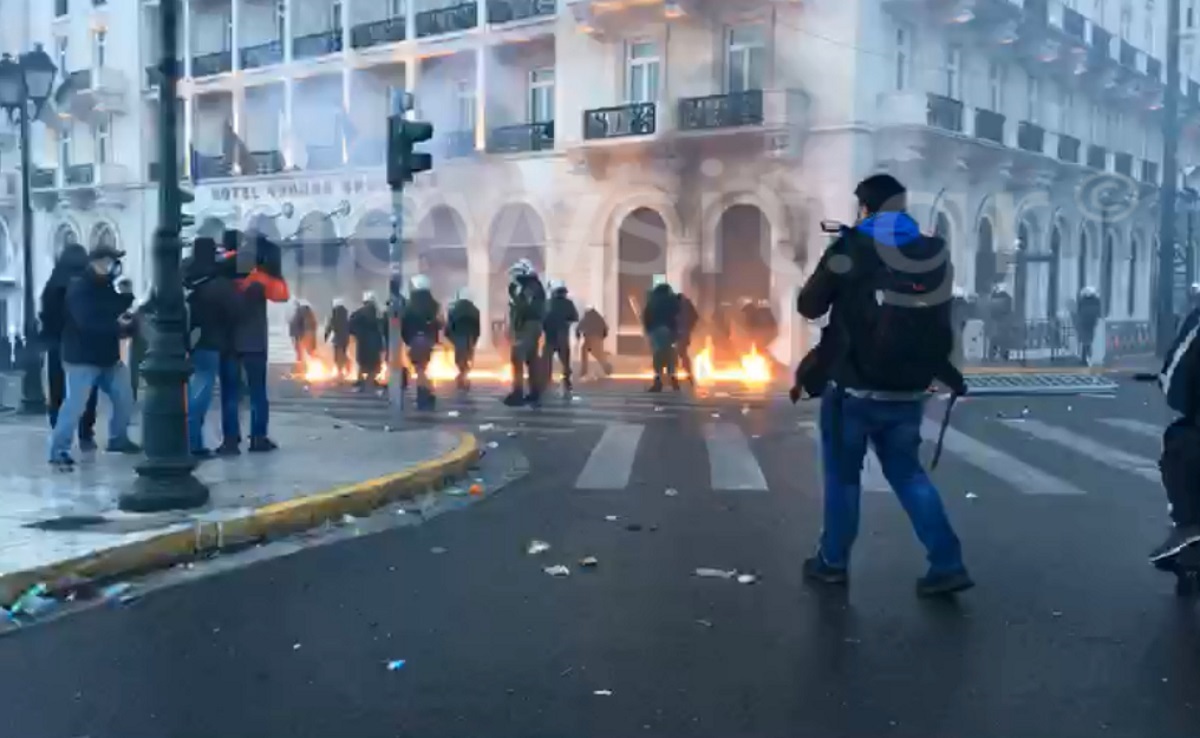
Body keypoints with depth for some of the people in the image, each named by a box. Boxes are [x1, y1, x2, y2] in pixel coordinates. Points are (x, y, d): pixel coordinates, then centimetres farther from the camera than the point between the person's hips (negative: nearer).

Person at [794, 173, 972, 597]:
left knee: (842, 475, 11)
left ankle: (832, 562, 19)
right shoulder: (934, 254, 3)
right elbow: (937, 321, 15)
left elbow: (809, 307, 1)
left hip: (853, 390, -4)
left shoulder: (850, 250, -9)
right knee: (908, 473, 15)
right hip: (908, 392, 4)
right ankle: (947, 565, 8)